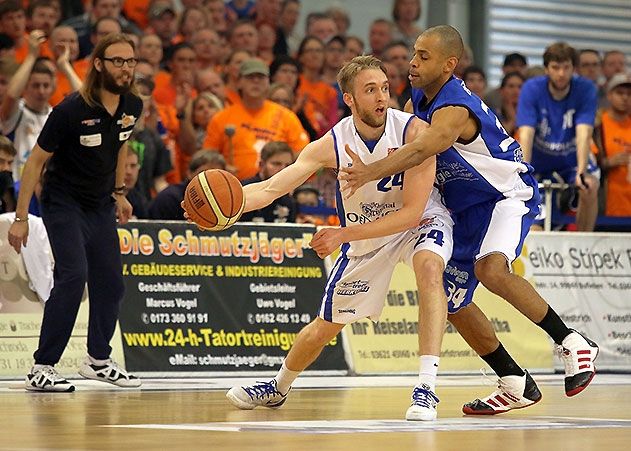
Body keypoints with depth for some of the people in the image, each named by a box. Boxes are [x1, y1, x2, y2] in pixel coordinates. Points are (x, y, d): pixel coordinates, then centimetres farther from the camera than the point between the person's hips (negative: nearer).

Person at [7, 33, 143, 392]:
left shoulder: (133, 107, -5)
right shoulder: (72, 110, -23)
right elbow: (36, 161, -17)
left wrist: (119, 193, 18)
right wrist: (21, 218, -18)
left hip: (102, 206, 7)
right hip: (64, 203, -7)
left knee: (111, 282, 7)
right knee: (73, 275, -20)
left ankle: (99, 360, 27)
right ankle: (42, 369, -18)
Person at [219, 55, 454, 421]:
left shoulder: (414, 132, -29)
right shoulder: (331, 145, -22)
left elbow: (413, 211, -30)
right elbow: (271, 188, -24)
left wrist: (344, 235, -32)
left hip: (420, 221, -3)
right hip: (366, 235, 3)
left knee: (429, 266, -38)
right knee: (325, 327, 11)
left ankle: (427, 389, -39)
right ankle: (278, 388, 43)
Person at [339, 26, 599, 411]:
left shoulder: (454, 110, -29)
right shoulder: (419, 100, 0)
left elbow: (420, 151, -48)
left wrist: (370, 173, -62)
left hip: (508, 195, -10)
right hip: (464, 208, 10)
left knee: (490, 267, -37)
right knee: (453, 303, 9)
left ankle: (571, 343, -24)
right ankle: (516, 386, 23)